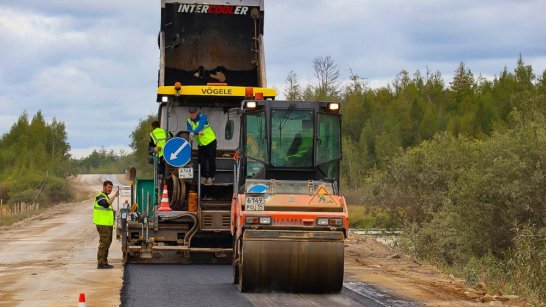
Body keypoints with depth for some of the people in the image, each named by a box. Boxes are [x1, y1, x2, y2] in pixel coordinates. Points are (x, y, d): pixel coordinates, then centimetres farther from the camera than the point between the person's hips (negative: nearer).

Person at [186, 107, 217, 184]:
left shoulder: (202, 117, -14)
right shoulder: (189, 121, 0)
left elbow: (201, 126, -33)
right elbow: (189, 131, -11)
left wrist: (194, 132, -50)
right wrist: (198, 133, -31)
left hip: (210, 141, -5)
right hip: (201, 144, 5)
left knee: (211, 160, -5)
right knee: (201, 161, -2)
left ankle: (211, 176, 7)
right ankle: (206, 176, 9)